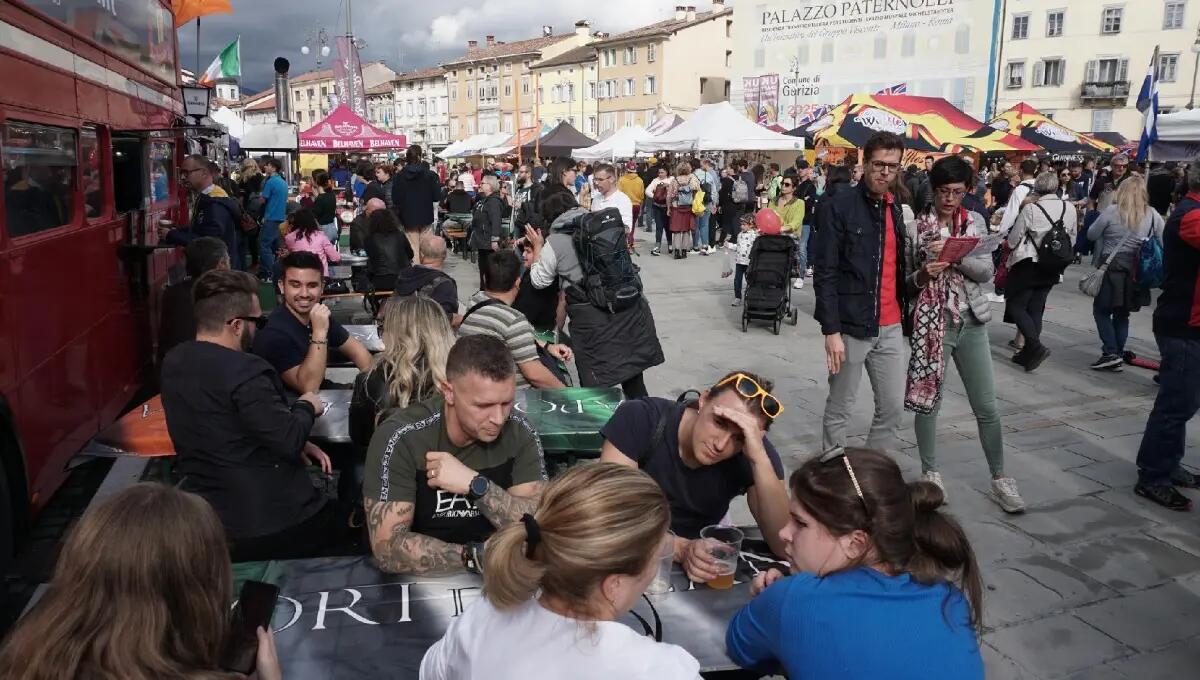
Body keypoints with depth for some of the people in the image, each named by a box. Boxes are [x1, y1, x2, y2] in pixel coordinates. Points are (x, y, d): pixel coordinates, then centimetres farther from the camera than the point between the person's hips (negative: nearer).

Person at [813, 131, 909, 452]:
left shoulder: (896, 209, 11)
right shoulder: (839, 207, -8)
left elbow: (898, 268, 18)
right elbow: (824, 273, -11)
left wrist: (905, 314, 5)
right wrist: (831, 330, -16)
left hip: (890, 327, 6)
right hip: (851, 327, -6)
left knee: (893, 407, 10)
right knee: (839, 409, 6)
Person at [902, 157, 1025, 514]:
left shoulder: (976, 222, 5)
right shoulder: (914, 227, -2)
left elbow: (987, 272, -4)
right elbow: (904, 281, 2)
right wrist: (922, 275, -19)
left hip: (972, 322, 2)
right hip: (931, 323, -2)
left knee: (987, 406, 5)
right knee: (929, 401, 6)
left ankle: (999, 478, 18)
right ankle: (930, 472, 23)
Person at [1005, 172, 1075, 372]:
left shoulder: (1030, 209, -15)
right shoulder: (1069, 208, 0)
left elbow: (1012, 240, -8)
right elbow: (1072, 239, 9)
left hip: (1028, 264, -6)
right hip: (1053, 267, 6)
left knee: (1015, 305, 2)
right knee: (1035, 308, 13)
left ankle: (1036, 346, -14)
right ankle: (1029, 352, 15)